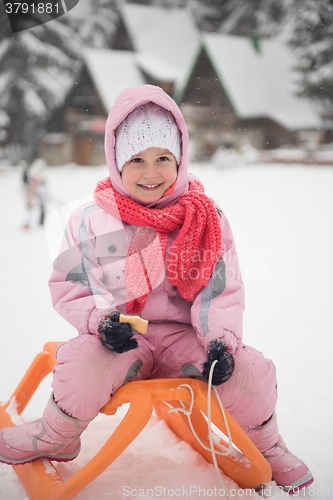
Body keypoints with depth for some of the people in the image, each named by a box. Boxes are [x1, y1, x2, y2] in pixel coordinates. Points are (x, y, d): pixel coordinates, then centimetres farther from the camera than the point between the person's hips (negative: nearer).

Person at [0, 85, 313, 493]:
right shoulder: (90, 221, -2)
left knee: (251, 370, -23)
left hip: (186, 335, 1)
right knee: (82, 364, -33)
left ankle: (266, 446, 12)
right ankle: (56, 437, 3)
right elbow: (66, 286, 4)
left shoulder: (206, 218, 0)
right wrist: (99, 320, -15)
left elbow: (222, 290, 0)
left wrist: (221, 339, -18)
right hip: (121, 338, 0)